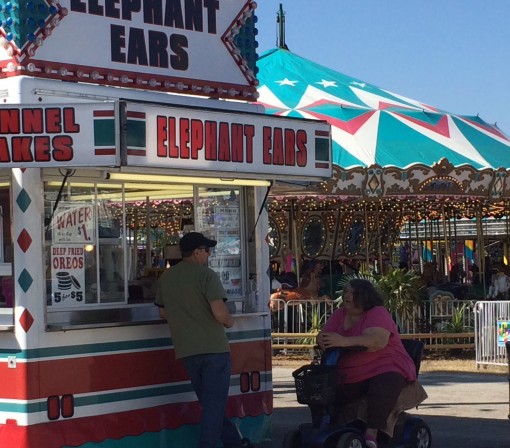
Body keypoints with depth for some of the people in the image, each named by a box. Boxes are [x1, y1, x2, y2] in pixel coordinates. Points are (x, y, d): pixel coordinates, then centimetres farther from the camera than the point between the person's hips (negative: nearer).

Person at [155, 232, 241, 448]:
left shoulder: (166, 277, 9)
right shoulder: (206, 274, -11)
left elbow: (163, 312, 20)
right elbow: (220, 313, -20)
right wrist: (229, 322, 0)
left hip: (187, 350, 6)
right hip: (214, 348, -6)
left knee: (209, 402, 17)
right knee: (214, 404, 0)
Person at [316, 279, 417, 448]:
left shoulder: (378, 314, -11)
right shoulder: (339, 315, 10)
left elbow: (377, 341, -29)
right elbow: (323, 337, 2)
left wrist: (344, 342, -42)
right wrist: (323, 341, -25)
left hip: (385, 370, -6)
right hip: (350, 377, 6)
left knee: (383, 388, -37)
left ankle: (371, 434, -30)